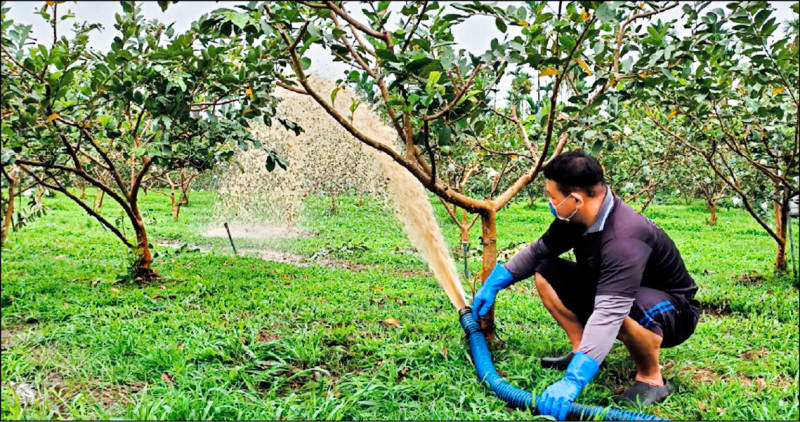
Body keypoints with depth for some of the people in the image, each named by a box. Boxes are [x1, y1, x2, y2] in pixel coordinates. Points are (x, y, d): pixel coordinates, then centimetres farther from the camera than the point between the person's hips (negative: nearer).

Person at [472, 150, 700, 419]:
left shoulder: (625, 239, -38)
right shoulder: (576, 217, -12)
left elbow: (609, 313, -48)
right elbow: (539, 250, 6)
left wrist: (573, 381, -55)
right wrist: (493, 283, 0)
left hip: (672, 313, -7)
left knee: (630, 309, -42)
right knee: (545, 272, -3)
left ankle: (651, 378, -13)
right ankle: (581, 350, 1)